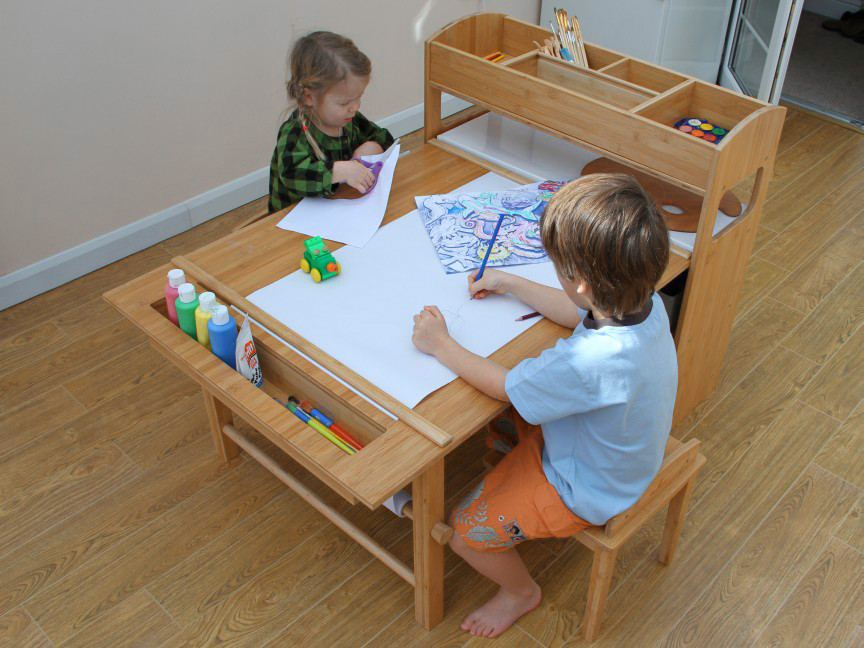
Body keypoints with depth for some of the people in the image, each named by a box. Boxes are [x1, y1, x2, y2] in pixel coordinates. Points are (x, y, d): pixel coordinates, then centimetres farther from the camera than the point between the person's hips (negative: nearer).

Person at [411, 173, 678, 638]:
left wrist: (440, 344, -14)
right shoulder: (643, 302, -20)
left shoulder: (591, 363, -45)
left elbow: (505, 385, -26)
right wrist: (508, 283, 8)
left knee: (463, 530, 3)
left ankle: (520, 592, 30)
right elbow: (578, 312, 3)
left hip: (586, 490, -8)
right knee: (516, 408, 24)